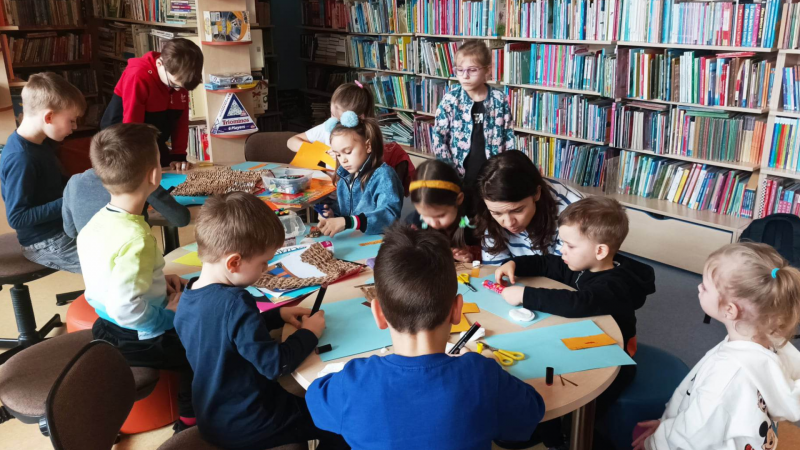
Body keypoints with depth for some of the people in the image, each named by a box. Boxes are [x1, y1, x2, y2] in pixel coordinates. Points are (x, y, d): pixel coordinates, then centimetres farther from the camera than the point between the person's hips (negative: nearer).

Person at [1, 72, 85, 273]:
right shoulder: (21, 159, -26)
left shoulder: (42, 141, 1)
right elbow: (17, 218, -24)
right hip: (45, 242, -9)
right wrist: (68, 202, -26)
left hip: (61, 224, 10)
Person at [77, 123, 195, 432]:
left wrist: (156, 279, 4)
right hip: (137, 340, -9)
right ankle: (190, 422, 23)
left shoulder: (97, 222, -4)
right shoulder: (136, 238, -32)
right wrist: (170, 314, -19)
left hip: (106, 327, 9)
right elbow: (125, 308, -34)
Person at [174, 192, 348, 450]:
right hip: (246, 427, -9)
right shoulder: (234, 302, -31)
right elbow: (276, 364, -29)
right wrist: (309, 334, -13)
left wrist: (277, 315, 7)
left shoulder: (188, 299, -3)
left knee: (304, 401, 28)